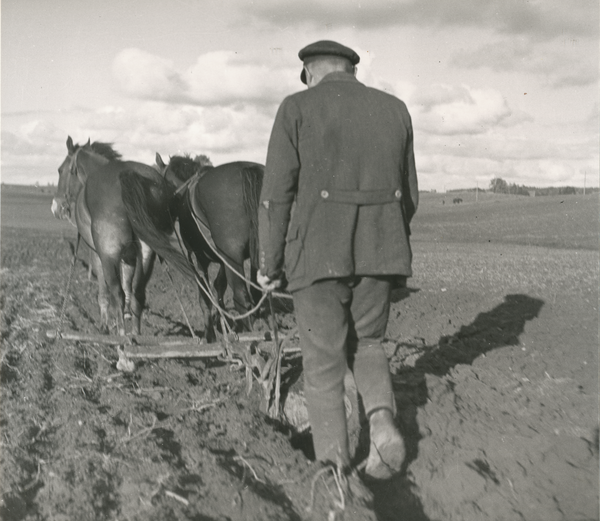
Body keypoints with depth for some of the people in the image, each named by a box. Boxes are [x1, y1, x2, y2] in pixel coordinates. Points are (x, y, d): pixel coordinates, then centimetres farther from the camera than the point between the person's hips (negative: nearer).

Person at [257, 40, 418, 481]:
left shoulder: (297, 109, -2)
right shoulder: (395, 110, 10)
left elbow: (277, 194, -6)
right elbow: (409, 194, 12)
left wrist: (270, 264, 2)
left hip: (318, 253, -3)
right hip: (380, 251, 3)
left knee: (324, 361, 10)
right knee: (367, 343, 22)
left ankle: (334, 465, 14)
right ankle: (382, 420, -2)